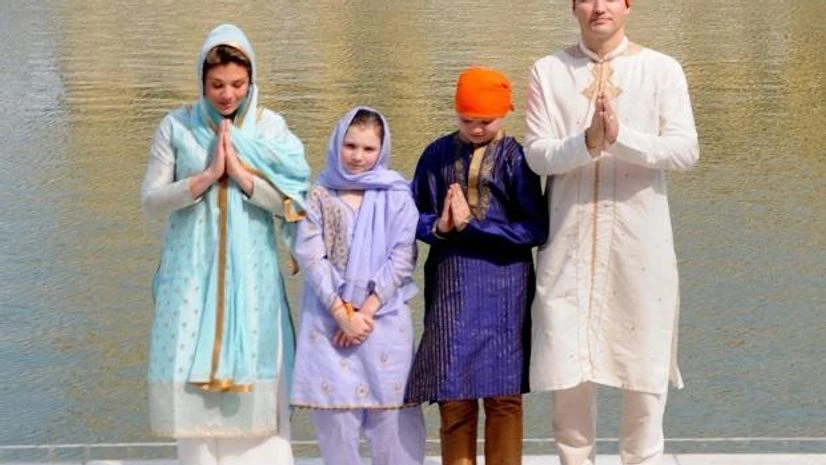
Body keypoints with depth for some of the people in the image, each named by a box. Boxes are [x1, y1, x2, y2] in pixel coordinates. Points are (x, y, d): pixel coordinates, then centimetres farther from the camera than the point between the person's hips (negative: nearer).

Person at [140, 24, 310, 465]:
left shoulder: (270, 127, 2)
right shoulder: (176, 126, 1)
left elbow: (293, 203, -3)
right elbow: (151, 200, -2)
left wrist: (241, 174, -14)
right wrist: (208, 175, -13)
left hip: (251, 274, 0)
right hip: (193, 274, 0)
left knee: (254, 385, -1)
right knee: (196, 383, 0)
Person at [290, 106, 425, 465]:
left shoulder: (397, 197, 4)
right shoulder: (319, 197, 5)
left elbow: (401, 259, -2)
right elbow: (310, 257, -2)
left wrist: (368, 309, -9)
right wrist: (342, 313, -10)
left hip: (384, 318, 0)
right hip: (330, 318, 1)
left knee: (392, 411, -2)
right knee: (335, 410, 0)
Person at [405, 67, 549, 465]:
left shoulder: (515, 157, -1)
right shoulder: (437, 154, 7)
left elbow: (535, 229, -8)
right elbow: (415, 216, 9)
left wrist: (472, 224, -13)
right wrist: (439, 227, -12)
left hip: (502, 288, -2)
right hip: (449, 286, 2)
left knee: (503, 395, 4)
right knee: (453, 398, 4)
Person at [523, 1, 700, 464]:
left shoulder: (662, 69, 1)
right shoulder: (548, 71, 4)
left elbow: (686, 150, -8)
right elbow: (537, 154, -4)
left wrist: (620, 136, -21)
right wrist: (586, 142, -22)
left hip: (640, 240, -1)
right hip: (570, 240, 1)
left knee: (644, 359, 4)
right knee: (566, 362, 4)